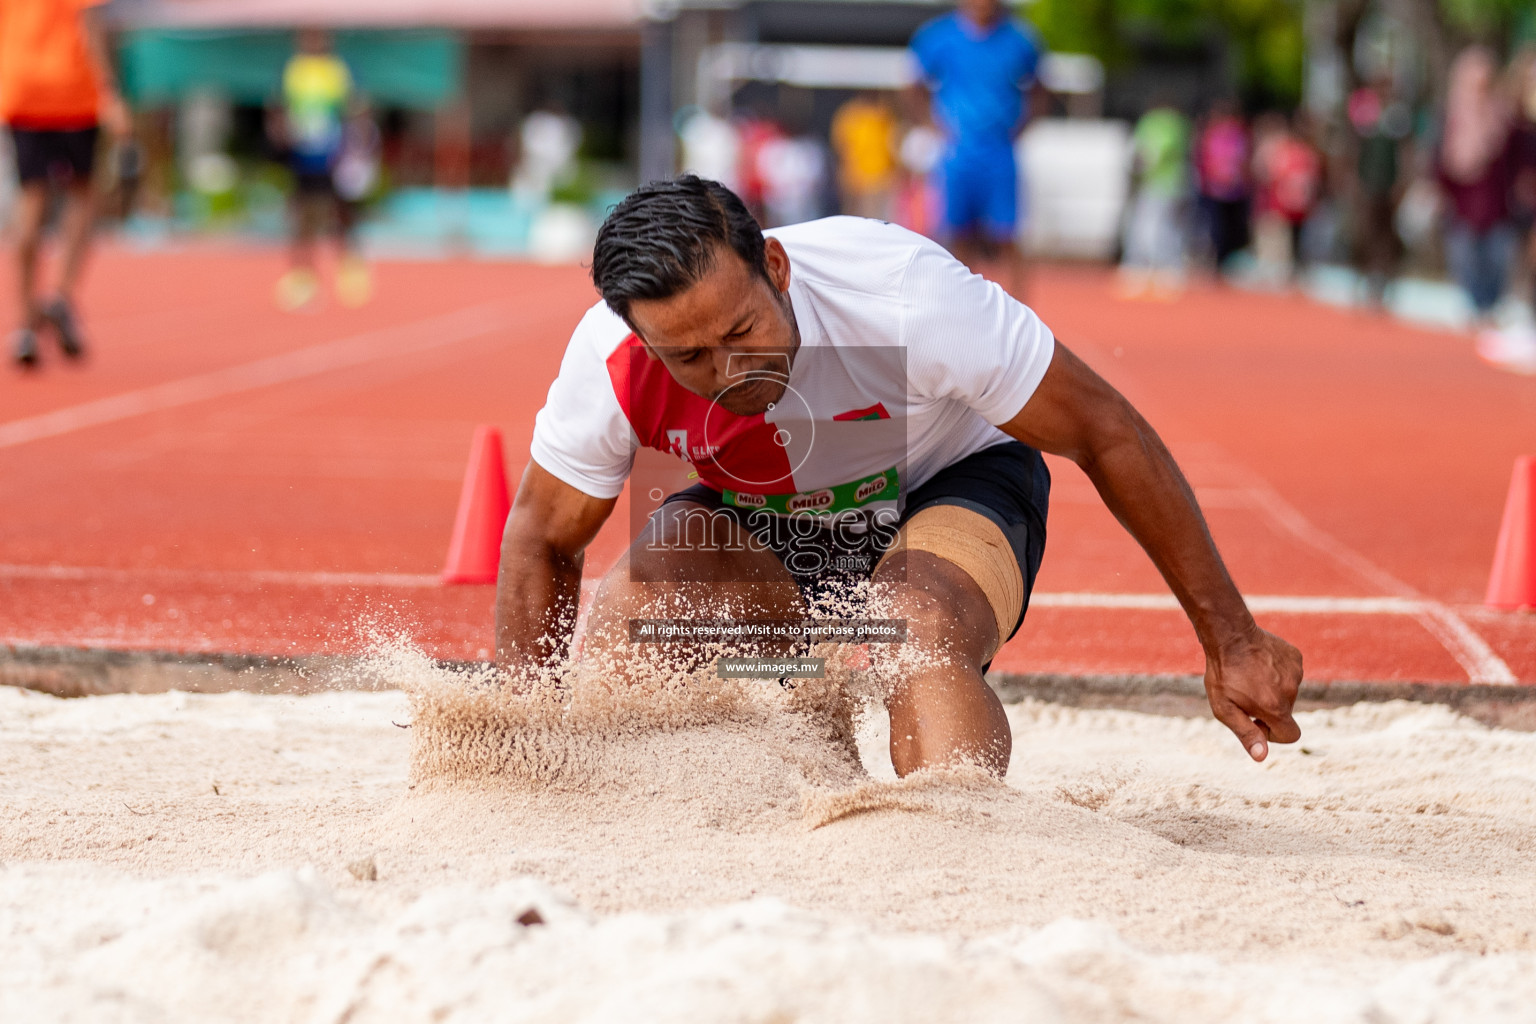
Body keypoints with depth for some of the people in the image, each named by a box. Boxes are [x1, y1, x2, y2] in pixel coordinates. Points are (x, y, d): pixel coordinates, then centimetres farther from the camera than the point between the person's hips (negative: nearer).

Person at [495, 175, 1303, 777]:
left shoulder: (904, 297, -36)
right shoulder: (609, 366, -28)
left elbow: (1107, 434, -25)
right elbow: (540, 541, -8)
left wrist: (1231, 642, -21)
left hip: (950, 488, -3)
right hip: (764, 525, 3)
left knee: (922, 638, -38)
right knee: (623, 615, -27)